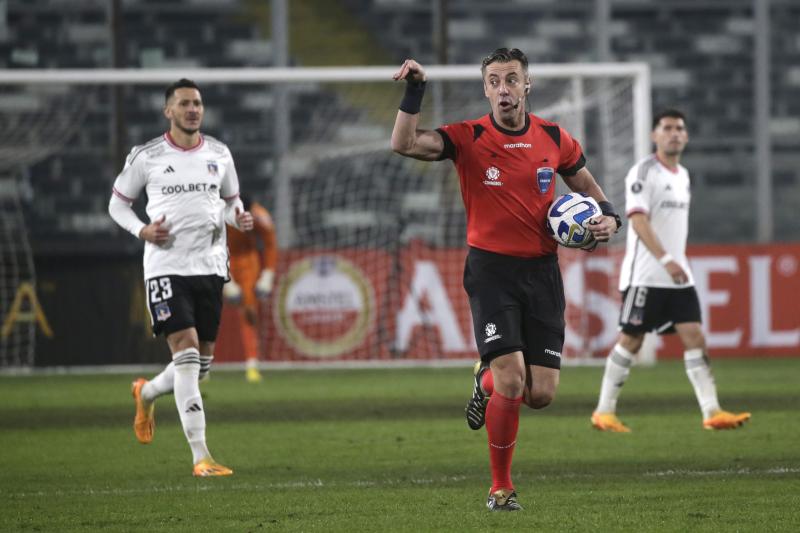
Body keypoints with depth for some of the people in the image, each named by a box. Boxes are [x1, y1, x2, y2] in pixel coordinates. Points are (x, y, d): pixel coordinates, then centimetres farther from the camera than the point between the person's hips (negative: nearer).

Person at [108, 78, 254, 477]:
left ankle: (147, 393, 43)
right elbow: (118, 203, 8)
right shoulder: (146, 157, -2)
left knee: (203, 362, 9)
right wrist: (142, 231, -11)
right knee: (186, 353, -17)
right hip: (166, 266, -5)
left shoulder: (219, 155, 9)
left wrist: (239, 219, -2)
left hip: (210, 265, 5)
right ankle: (200, 456, -19)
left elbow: (231, 201, 22)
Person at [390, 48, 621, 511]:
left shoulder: (554, 138, 3)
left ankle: (487, 382, 34)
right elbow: (405, 145, -19)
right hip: (491, 269, -3)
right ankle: (501, 487, 3)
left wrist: (609, 218, -2)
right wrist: (415, 92, -25)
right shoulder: (469, 138, -6)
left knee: (541, 394, -2)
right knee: (511, 382, -16)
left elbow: (587, 185, 17)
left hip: (542, 271, 3)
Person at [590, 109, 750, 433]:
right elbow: (638, 220, -20)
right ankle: (604, 412, 9)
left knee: (694, 336, -4)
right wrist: (666, 260, -30)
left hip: (678, 275, 7)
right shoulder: (644, 172, -10)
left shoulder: (683, 176, 16)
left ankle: (712, 412, -10)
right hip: (645, 275, -7)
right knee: (631, 340, -2)